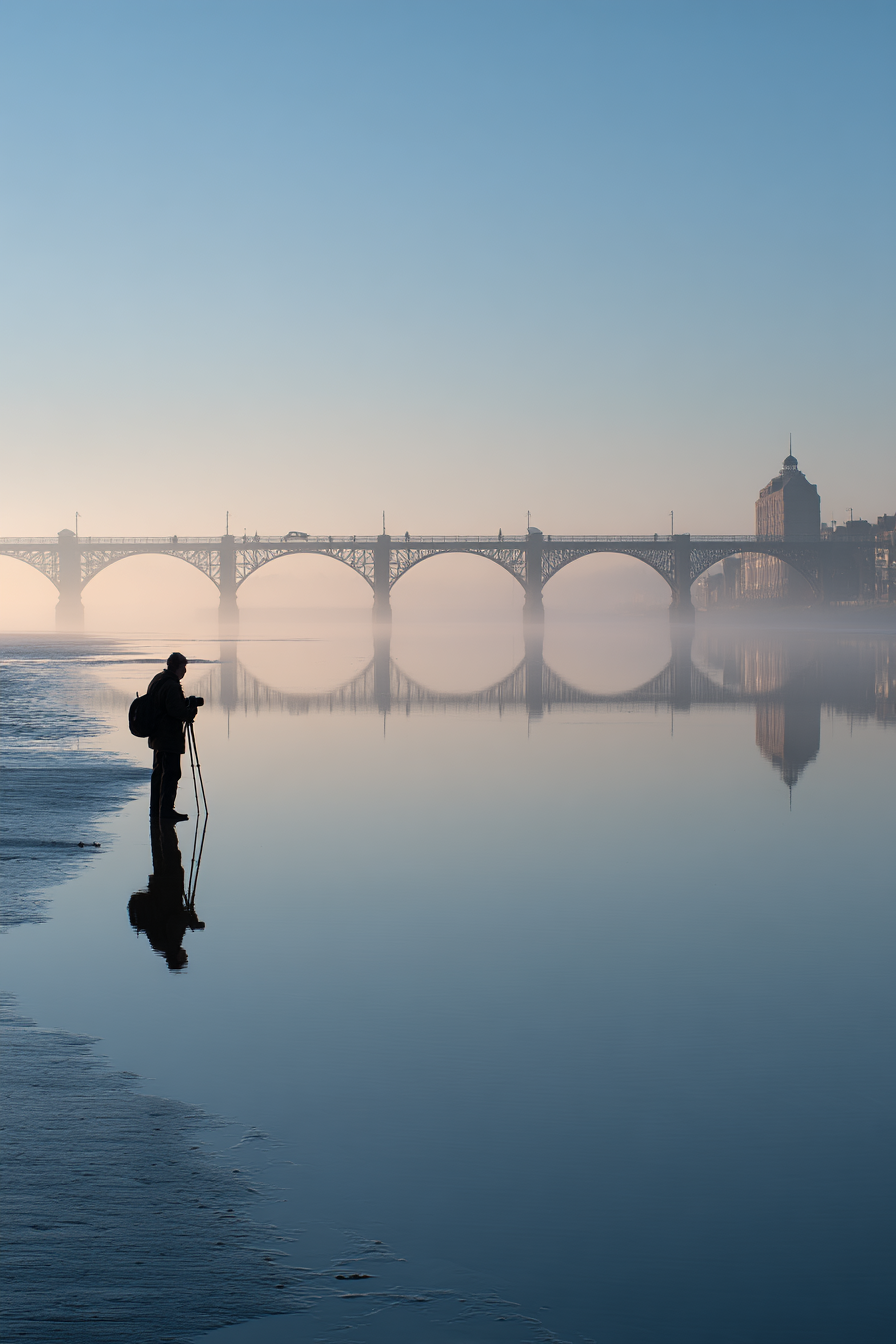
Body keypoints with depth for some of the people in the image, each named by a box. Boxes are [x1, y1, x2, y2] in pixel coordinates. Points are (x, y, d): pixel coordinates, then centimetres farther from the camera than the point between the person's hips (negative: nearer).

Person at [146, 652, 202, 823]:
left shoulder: (156, 681, 13)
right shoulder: (171, 685, -19)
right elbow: (175, 710, -25)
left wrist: (187, 703, 12)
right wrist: (191, 711, -8)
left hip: (157, 736, 10)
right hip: (170, 738, -10)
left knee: (159, 772, 15)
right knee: (171, 773, -7)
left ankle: (155, 809, 19)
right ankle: (166, 810, -7)